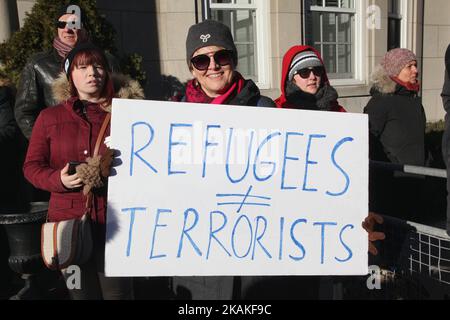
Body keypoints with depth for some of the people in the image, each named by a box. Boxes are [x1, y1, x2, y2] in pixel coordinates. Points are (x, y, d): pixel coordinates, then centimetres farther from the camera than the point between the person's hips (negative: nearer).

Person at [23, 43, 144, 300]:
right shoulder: (49, 118, 7)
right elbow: (32, 166, 7)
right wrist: (59, 179, -13)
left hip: (115, 221, -1)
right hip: (68, 221, 2)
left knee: (118, 292, 7)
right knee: (81, 292, 16)